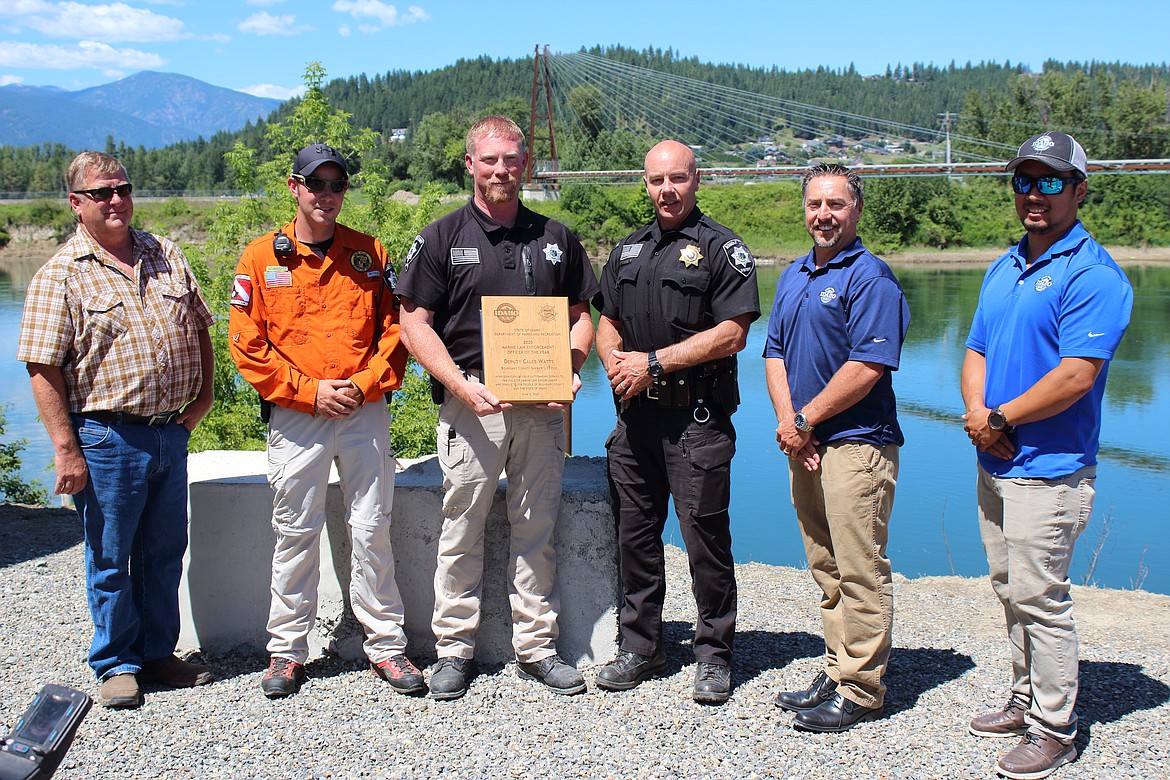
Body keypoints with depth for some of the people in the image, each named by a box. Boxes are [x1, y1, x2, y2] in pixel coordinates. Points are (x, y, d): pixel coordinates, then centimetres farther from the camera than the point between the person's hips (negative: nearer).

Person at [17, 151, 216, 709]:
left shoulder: (165, 256, 9)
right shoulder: (60, 276, -7)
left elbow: (199, 327, 17)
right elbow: (43, 370, -11)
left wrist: (204, 393, 6)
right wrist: (67, 449, -16)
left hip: (172, 430, 5)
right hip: (107, 437, -5)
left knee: (165, 552, 14)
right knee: (111, 559, 7)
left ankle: (158, 654, 29)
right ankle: (116, 664, 22)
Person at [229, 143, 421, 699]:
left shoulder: (370, 254, 8)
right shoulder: (261, 258, 3)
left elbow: (394, 330, 6)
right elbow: (248, 345, -1)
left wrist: (364, 384, -8)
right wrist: (309, 390, -9)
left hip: (365, 412, 1)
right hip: (294, 417, -1)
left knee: (371, 529, 4)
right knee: (295, 533, 6)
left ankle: (386, 645, 15)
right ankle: (287, 649, 19)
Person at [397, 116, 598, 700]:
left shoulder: (555, 238, 12)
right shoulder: (442, 237, 3)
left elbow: (581, 316, 17)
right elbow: (415, 323, -1)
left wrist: (570, 367, -3)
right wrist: (462, 386, -13)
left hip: (543, 406, 3)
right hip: (471, 400, -3)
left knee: (537, 529, 8)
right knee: (462, 529, 1)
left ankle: (536, 648, 18)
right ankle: (454, 648, 14)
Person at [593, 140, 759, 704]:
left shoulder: (722, 248, -2)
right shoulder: (626, 251, 17)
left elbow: (731, 334, -11)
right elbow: (608, 324, 21)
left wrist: (654, 363, -12)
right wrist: (616, 363, -2)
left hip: (696, 418, -5)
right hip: (635, 413, 6)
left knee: (706, 538, -2)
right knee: (635, 533, 10)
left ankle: (714, 656, 10)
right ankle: (640, 648, 22)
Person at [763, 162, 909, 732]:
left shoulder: (870, 277, -10)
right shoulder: (792, 277, 16)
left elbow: (868, 367, -18)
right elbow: (775, 353, 14)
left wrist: (805, 420, -13)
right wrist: (786, 421, -2)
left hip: (856, 444, -8)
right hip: (806, 445, 8)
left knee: (860, 573, -2)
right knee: (825, 569, 15)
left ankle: (860, 691, 7)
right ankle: (836, 671, 25)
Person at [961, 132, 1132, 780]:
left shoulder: (1092, 274, -13)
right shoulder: (1003, 268, 14)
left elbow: (1075, 376, -21)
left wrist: (1001, 419, -14)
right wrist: (976, 413, -5)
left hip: (1048, 469, -8)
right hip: (995, 463, 8)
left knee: (1039, 599, -3)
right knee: (1011, 592, 17)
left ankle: (1055, 727, 11)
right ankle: (1025, 701, 32)